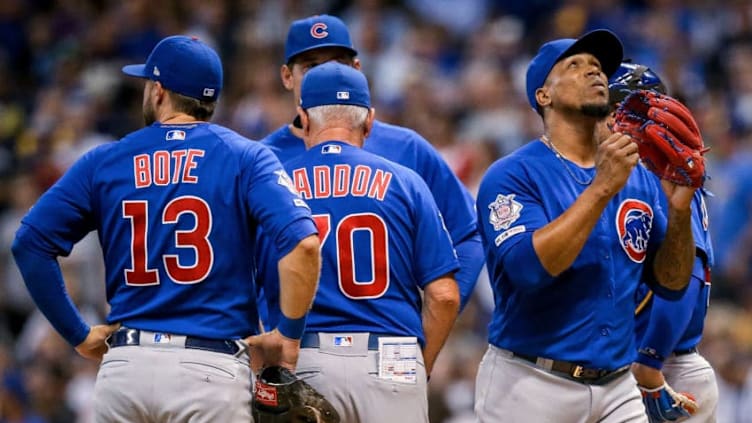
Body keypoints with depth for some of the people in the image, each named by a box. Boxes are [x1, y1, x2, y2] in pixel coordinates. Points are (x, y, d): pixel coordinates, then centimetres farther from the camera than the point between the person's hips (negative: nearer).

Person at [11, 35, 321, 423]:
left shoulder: (105, 161, 10)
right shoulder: (245, 158, 3)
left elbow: (29, 244, 3)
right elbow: (302, 243, -13)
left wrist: (78, 334, 9)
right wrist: (289, 335, -4)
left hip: (124, 364, 2)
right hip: (212, 370, -2)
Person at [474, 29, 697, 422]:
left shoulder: (638, 179, 11)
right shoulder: (512, 175, -6)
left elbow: (671, 284, 9)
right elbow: (530, 267, -22)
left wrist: (679, 209, -8)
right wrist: (603, 187, -22)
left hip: (617, 389, 5)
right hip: (532, 387, -5)